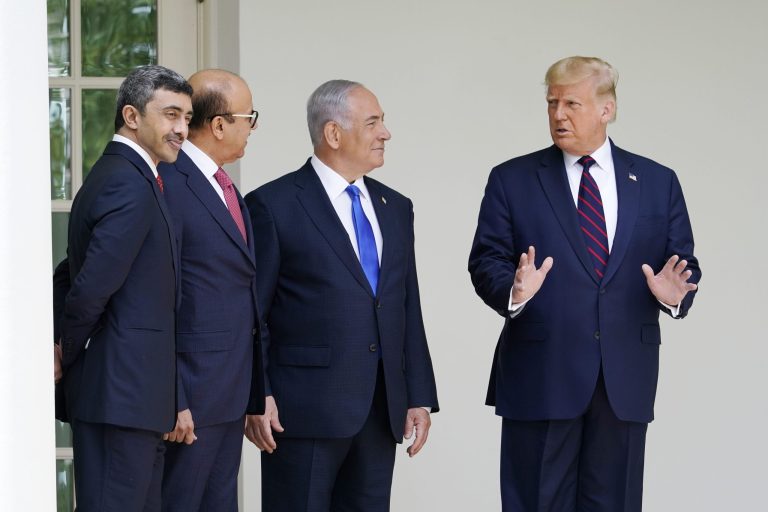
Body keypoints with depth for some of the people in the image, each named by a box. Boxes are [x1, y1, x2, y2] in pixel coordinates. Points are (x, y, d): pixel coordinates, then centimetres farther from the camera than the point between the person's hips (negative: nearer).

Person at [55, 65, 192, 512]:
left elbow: (69, 277, 22)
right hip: (122, 392, -10)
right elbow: (91, 288, -21)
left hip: (129, 392, 10)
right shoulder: (131, 185, -15)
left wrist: (68, 352, 13)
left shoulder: (114, 174, 18)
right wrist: (68, 356, -7)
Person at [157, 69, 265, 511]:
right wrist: (172, 401, -20)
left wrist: (258, 393, 15)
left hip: (232, 391, 9)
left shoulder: (224, 187, 16)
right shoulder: (170, 185, -14)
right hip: (192, 392, -9)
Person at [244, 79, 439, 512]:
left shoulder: (395, 208, 15)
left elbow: (409, 310, 16)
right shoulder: (274, 205, -4)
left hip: (382, 410, 6)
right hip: (306, 408, -6)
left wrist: (420, 396, 10)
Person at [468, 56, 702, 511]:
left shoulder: (658, 183, 10)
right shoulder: (513, 180, 5)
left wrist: (675, 294, -14)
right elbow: (486, 261, 0)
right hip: (540, 376, -2)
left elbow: (685, 264, 9)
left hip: (626, 380, 2)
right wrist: (513, 291, -22)